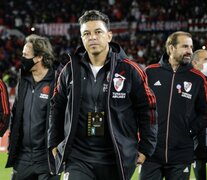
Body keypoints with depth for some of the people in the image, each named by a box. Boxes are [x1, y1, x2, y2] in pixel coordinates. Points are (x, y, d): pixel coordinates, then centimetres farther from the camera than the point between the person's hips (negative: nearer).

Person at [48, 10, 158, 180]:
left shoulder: (129, 70, -4)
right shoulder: (70, 70, 4)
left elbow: (147, 109, 2)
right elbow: (57, 107, 16)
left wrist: (145, 148, 2)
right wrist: (54, 143, 13)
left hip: (116, 160, -1)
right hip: (78, 158, 1)